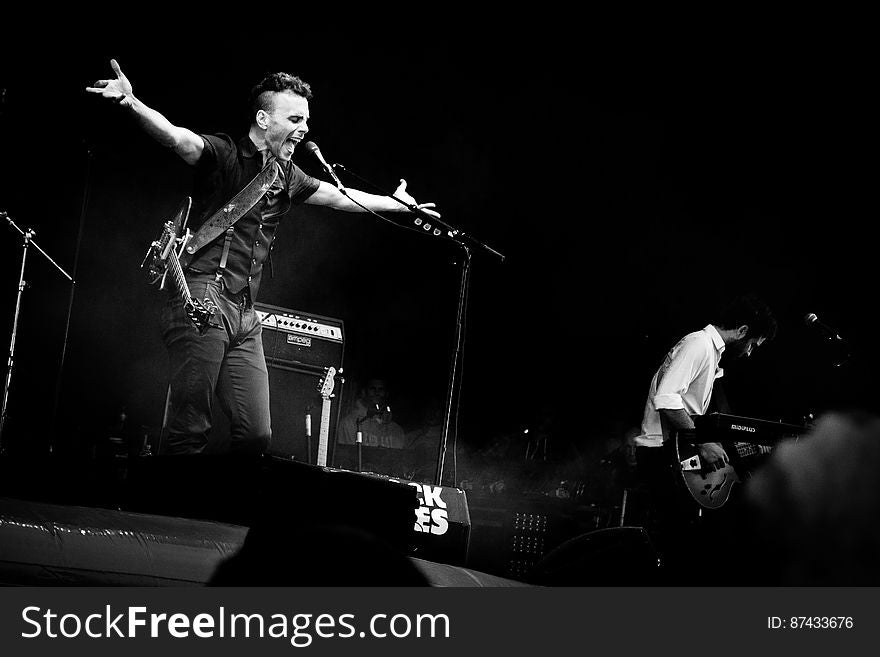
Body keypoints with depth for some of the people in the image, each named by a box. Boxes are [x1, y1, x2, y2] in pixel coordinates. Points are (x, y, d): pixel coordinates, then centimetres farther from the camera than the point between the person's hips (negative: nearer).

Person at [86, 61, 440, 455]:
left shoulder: (287, 177, 19)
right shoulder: (223, 154, -3)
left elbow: (340, 197, 34)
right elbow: (177, 137, -22)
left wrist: (398, 203, 43)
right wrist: (131, 104, -42)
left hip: (245, 316, 7)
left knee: (256, 434, 2)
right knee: (189, 433, -12)